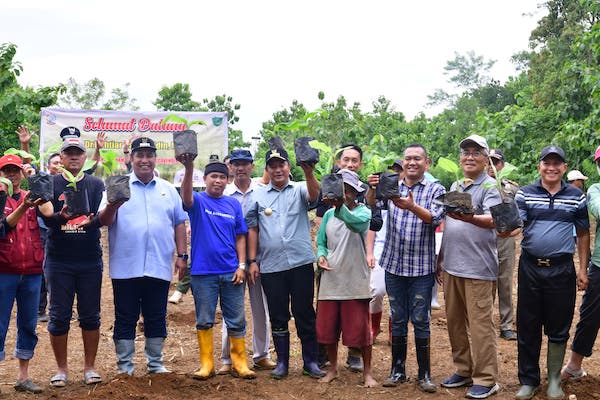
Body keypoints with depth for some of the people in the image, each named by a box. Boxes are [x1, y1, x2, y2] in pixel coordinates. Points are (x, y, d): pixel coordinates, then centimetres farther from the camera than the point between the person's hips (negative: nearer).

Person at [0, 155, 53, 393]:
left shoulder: (31, 197, 10)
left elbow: (48, 212, -10)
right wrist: (23, 207, -29)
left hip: (32, 270, 4)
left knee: (28, 324, 10)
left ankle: (23, 377, 20)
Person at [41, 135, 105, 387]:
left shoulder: (96, 184, 6)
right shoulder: (51, 184, 3)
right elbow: (47, 220, -7)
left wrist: (90, 222, -28)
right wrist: (62, 216, -29)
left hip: (90, 260, 1)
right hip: (58, 260, -1)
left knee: (90, 316, 7)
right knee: (59, 316, 5)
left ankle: (89, 367, 19)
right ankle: (61, 368, 18)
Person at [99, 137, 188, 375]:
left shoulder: (168, 190, 13)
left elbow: (179, 223, 13)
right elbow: (104, 221, -5)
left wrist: (182, 255, 6)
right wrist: (111, 206, -26)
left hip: (159, 267, 3)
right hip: (126, 267, -2)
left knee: (157, 318, 10)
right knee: (125, 319, 5)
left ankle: (155, 364, 22)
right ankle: (125, 368, 15)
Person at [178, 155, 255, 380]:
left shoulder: (233, 204, 9)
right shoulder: (198, 201, 1)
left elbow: (240, 237, 9)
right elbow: (186, 197, -24)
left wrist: (242, 265, -2)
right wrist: (189, 168, -41)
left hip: (231, 272, 2)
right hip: (203, 271, -2)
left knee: (236, 320, 5)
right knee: (204, 321, 6)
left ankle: (239, 363, 14)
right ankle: (206, 364, 15)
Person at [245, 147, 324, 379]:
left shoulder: (300, 190, 5)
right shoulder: (258, 196, 9)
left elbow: (314, 195, -18)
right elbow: (252, 229, 9)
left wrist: (309, 173, -38)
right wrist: (252, 261, 3)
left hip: (301, 262, -1)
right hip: (270, 266, 2)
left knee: (305, 314, 5)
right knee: (278, 316, 9)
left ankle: (310, 361, 14)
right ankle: (282, 362, 20)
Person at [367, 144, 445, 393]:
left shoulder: (435, 190, 0)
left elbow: (436, 218, -16)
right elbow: (372, 203, -11)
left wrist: (412, 207, -34)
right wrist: (372, 189, -34)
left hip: (422, 267, -2)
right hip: (394, 265, 3)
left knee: (421, 321, 2)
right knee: (397, 319, 10)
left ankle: (424, 373, 13)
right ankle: (398, 370, 20)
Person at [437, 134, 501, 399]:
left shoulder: (490, 187, -6)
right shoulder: (454, 187, 16)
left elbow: (492, 220, -23)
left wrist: (470, 218, -42)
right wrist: (441, 256, 20)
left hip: (478, 267, -7)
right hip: (452, 265, 7)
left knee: (480, 325, -4)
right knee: (454, 322, 13)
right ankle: (464, 370, 27)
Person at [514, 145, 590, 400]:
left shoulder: (576, 197, 5)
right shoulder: (525, 193, 2)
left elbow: (583, 234, 11)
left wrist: (583, 270, 7)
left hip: (562, 270, 0)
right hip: (530, 268, 0)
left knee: (558, 329, 8)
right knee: (527, 328, 7)